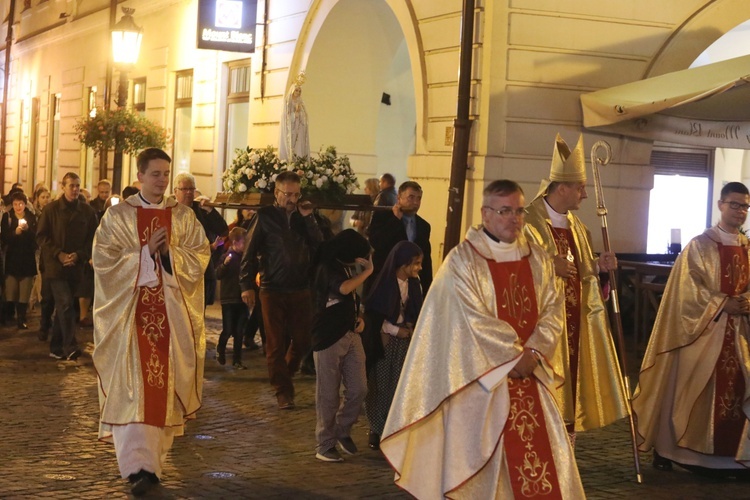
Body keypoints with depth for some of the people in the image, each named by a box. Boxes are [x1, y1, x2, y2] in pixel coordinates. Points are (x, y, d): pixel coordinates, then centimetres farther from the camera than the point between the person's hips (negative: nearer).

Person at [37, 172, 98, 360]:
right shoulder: (51, 209, 0)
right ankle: (70, 346, -19)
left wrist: (79, 255, -11)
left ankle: (56, 347, 20)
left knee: (63, 306, 11)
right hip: (55, 266, -3)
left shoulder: (87, 211, 5)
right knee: (66, 305, -15)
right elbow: (41, 237, -1)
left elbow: (92, 239, 5)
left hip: (76, 267, 3)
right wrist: (59, 254, -13)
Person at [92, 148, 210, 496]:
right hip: (130, 311, -2)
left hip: (172, 313, 2)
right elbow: (103, 260, -4)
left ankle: (154, 456, 17)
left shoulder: (183, 217, 9)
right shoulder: (118, 215, 2)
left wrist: (169, 252, -13)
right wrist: (146, 252, -13)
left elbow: (200, 257, 3)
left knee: (164, 383, 3)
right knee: (131, 385, -10)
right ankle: (139, 464, -13)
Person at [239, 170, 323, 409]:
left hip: (301, 289, 3)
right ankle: (283, 390, 9)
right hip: (273, 289, -3)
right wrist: (247, 286, -9)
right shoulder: (264, 217, -1)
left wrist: (308, 219, -9)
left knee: (303, 340, 5)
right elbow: (249, 253, -3)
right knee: (276, 344, 0)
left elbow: (319, 246, -1)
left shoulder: (304, 216, 10)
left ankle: (284, 374, 30)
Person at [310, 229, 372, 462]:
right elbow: (344, 288, -31)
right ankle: (325, 445, 9)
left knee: (358, 389, 3)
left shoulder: (350, 267, 12)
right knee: (328, 394, -1)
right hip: (328, 338, -7)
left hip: (351, 335, 7)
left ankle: (343, 431, 24)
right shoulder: (326, 268, -12)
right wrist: (367, 271, -17)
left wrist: (359, 318, 7)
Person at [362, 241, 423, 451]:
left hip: (406, 339, 5)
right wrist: (396, 330, -12)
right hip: (385, 341, -5)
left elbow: (416, 311, 11)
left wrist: (411, 328, -7)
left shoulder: (414, 283, 2)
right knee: (381, 384, 2)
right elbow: (373, 314, -12)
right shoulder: (386, 283, -14)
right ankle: (376, 430, 12)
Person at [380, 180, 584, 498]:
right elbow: (474, 320, -14)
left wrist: (533, 353, -10)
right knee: (481, 459, 0)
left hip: (529, 376, 5)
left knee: (539, 454, 3)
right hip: (481, 377, -5)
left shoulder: (538, 260, 9)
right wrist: (515, 355, -13)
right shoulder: (463, 260, -8)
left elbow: (552, 310, 5)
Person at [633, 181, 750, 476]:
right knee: (688, 389, -1)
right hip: (702, 330, -5)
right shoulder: (700, 245, -6)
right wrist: (723, 304, -16)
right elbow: (688, 289, -11)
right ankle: (665, 448, 9)